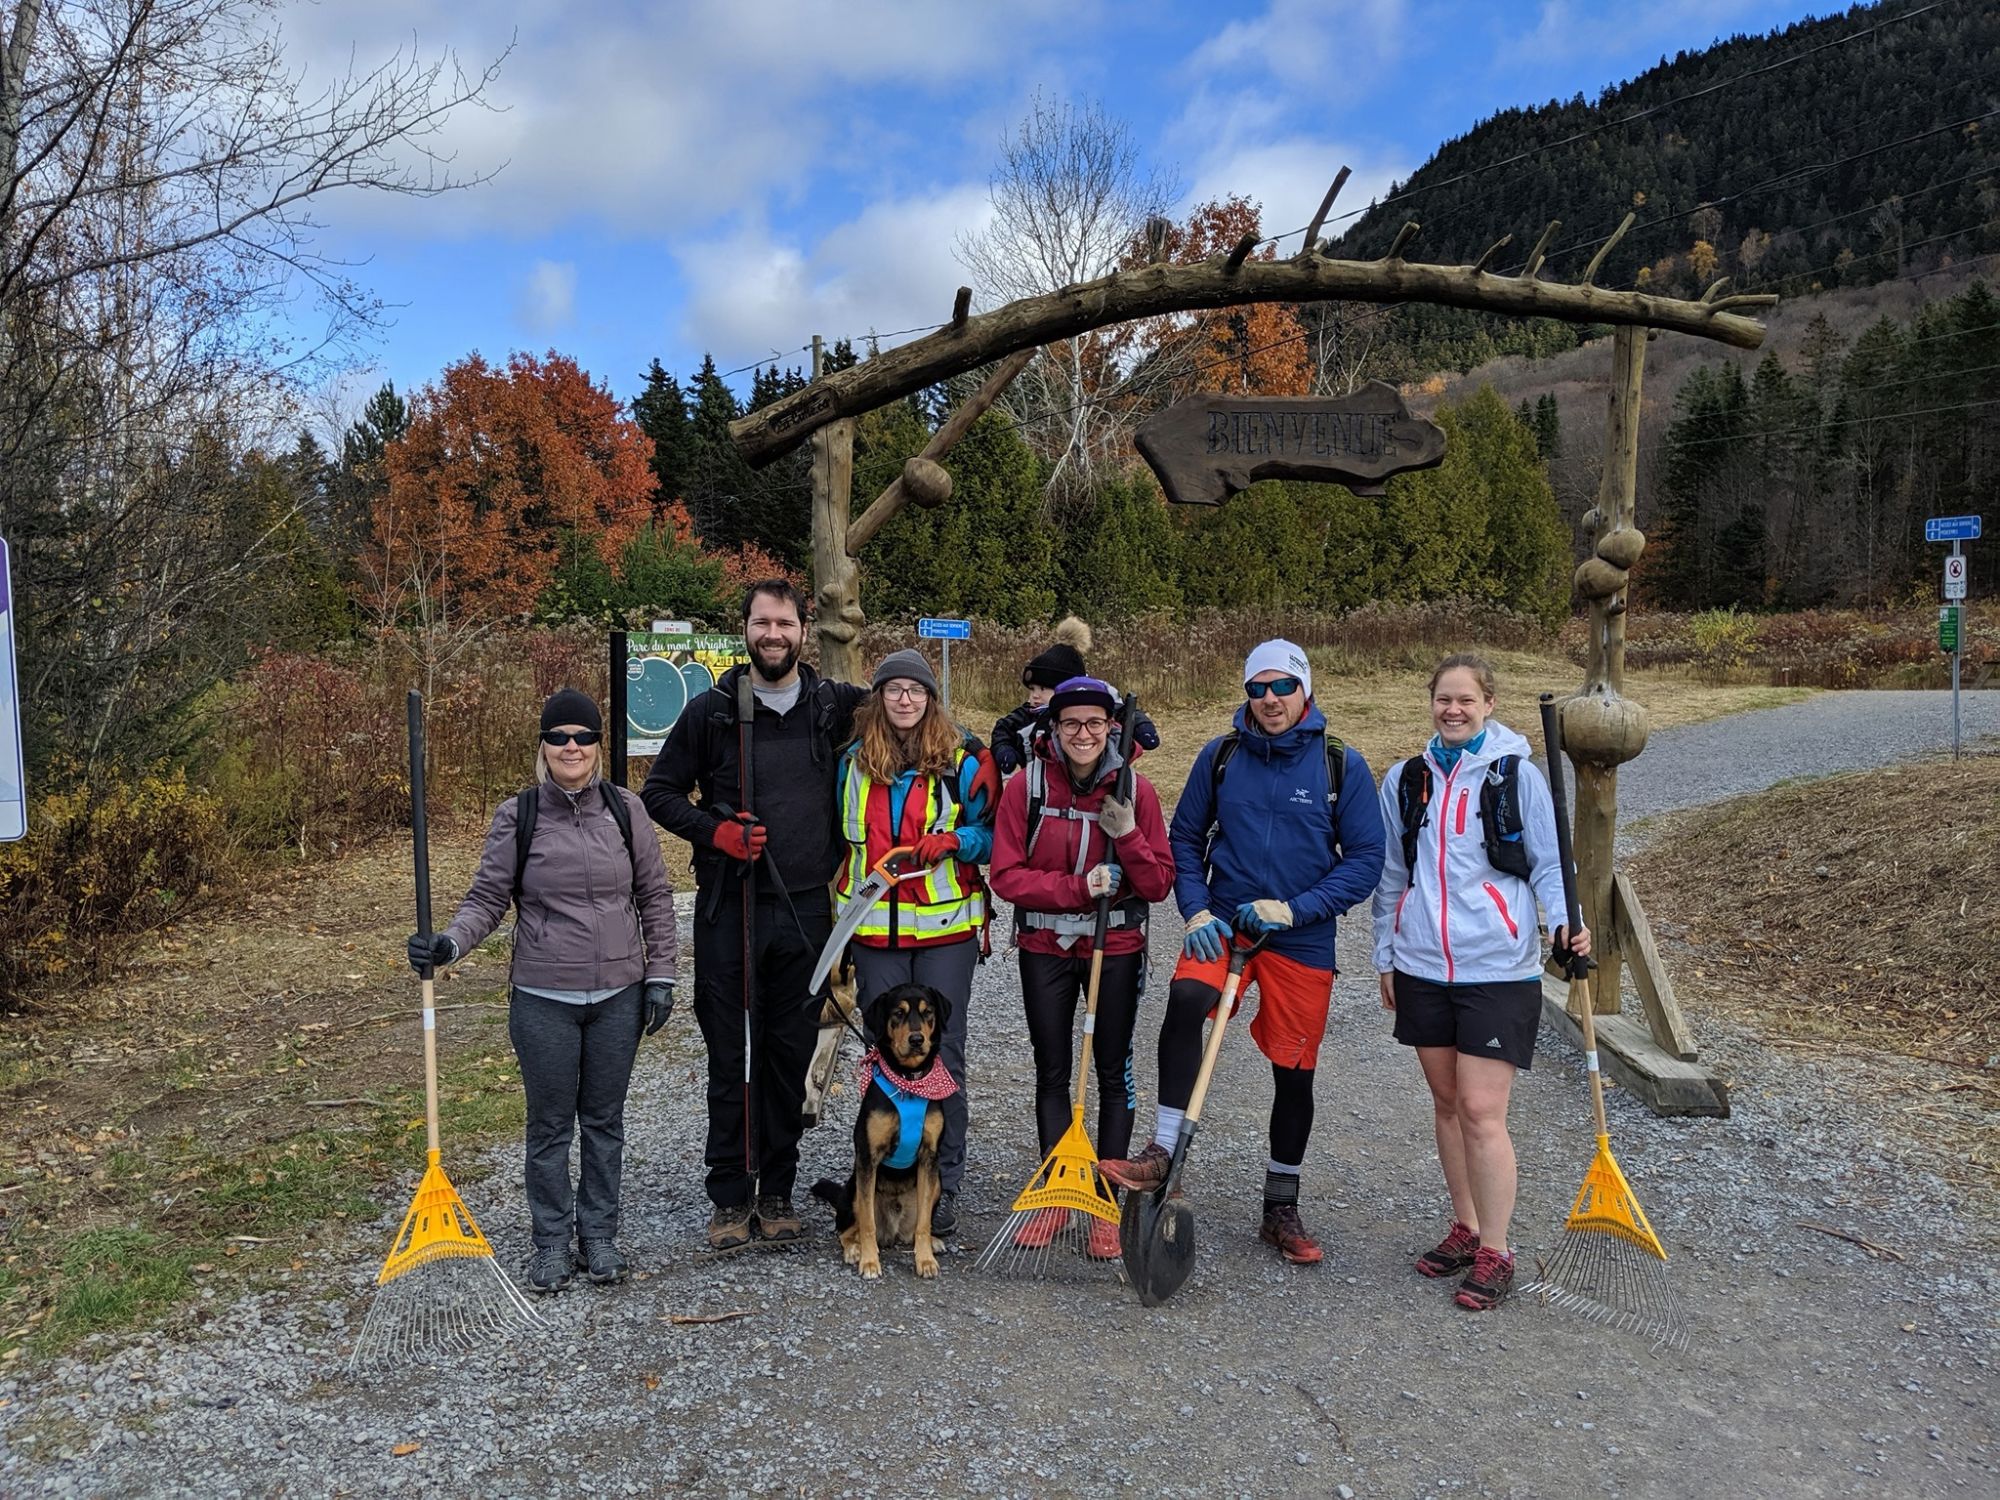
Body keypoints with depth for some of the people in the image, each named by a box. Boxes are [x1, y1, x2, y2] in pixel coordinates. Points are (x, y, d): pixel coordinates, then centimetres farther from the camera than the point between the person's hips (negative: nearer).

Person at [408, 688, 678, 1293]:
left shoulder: (625, 809, 1)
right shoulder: (517, 816, -4)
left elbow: (654, 896, 6)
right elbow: (488, 897, -2)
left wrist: (660, 974, 3)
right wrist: (450, 943, -21)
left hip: (618, 995, 2)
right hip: (544, 1000, -1)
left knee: (604, 1121, 13)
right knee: (550, 1124, 9)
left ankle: (599, 1235, 28)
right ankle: (552, 1242, 25)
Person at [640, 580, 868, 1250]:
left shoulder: (836, 705, 3)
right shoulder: (711, 710, 0)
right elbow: (660, 792, 6)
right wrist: (715, 831, -11)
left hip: (806, 908, 2)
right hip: (729, 907, -1)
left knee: (792, 1053, 9)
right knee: (731, 1055, 4)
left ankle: (777, 1192, 22)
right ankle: (730, 1196, 16)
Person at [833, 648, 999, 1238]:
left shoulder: (964, 759, 0)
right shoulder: (853, 759, 8)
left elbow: (995, 832, 4)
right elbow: (841, 836, 18)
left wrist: (953, 840, -15)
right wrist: (839, 909, 15)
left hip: (945, 928, -2)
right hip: (874, 929, 2)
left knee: (941, 1055, 1)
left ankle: (943, 1184, 12)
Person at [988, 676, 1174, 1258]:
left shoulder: (1135, 790, -6)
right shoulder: (1026, 786, -7)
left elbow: (1159, 884, -4)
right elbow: (1007, 875, -10)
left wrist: (1128, 837, -21)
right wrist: (1077, 887, -21)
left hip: (1116, 949, 0)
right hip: (1044, 948, 0)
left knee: (1113, 1072, 7)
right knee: (1051, 1072, 10)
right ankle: (1055, 1195, 24)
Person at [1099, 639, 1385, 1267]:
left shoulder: (1341, 764, -4)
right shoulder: (1221, 755, 2)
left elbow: (1367, 858, -3)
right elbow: (1185, 837, 10)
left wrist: (1293, 909, -13)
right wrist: (1197, 911, -5)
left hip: (1302, 941, 0)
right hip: (1224, 926, 0)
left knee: (1294, 1074, 8)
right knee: (1185, 997, -31)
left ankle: (1281, 1209, 28)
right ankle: (1162, 1152, -23)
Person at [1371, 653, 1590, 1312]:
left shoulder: (1517, 775, -3)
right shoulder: (1405, 780, 7)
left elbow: (1548, 864, 1)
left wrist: (1567, 918, -17)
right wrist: (1385, 956, 14)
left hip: (1496, 967, -4)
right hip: (1422, 966, 4)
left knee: (1482, 1111, -6)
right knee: (1447, 1102, 14)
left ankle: (1495, 1252, 8)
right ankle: (1465, 1227, 28)